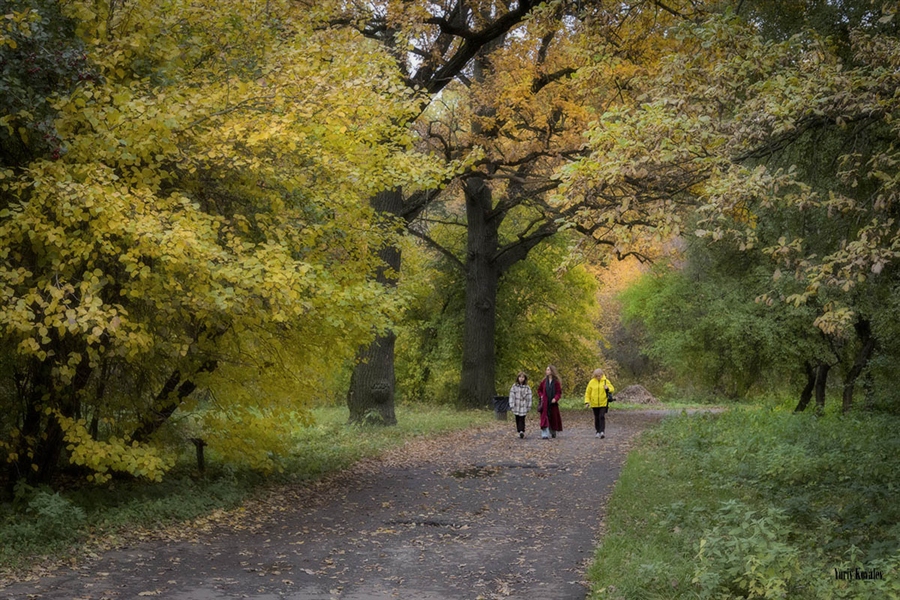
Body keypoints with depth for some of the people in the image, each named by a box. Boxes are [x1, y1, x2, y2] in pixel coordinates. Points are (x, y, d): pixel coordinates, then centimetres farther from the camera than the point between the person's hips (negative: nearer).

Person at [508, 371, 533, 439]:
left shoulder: (527, 387, 2)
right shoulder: (514, 386, 2)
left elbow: (529, 397, 5)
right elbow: (511, 396, 0)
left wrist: (529, 407, 3)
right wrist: (512, 406, -6)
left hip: (523, 407, -1)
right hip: (516, 406, 1)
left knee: (522, 419, -11)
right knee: (517, 420, 5)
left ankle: (522, 431, -18)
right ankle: (519, 431, 12)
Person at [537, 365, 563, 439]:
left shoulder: (556, 382, -1)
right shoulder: (544, 381, 6)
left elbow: (559, 392, -2)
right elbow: (539, 390, 17)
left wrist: (555, 398, -18)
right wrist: (541, 396, 0)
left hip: (553, 403, -1)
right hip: (545, 403, 1)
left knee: (553, 418, 10)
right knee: (545, 418, -10)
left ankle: (553, 432, 31)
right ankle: (545, 434, -15)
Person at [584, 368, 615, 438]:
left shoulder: (606, 381, -1)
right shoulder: (591, 382, 0)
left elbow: (612, 389, 3)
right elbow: (587, 392, 4)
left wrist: (607, 388, -19)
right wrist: (587, 401, -4)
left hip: (603, 403, -2)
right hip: (594, 404, 2)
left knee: (602, 417, -13)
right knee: (596, 418, 9)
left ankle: (602, 431, -15)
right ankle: (598, 431, 20)